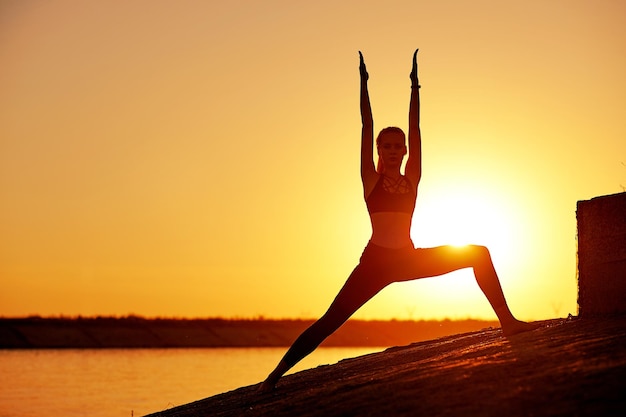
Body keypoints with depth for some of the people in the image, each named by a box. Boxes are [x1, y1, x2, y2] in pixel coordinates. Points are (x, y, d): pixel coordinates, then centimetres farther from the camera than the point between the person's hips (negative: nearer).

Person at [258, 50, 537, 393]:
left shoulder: (411, 179, 10)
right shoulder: (371, 179, 3)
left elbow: (415, 130, 8)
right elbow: (366, 128, -1)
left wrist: (414, 86, 9)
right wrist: (364, 84, 0)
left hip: (408, 259, 4)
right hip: (375, 261, -4)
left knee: (479, 254, -6)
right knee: (330, 321, -12)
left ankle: (507, 321, -6)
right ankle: (276, 373, -9)